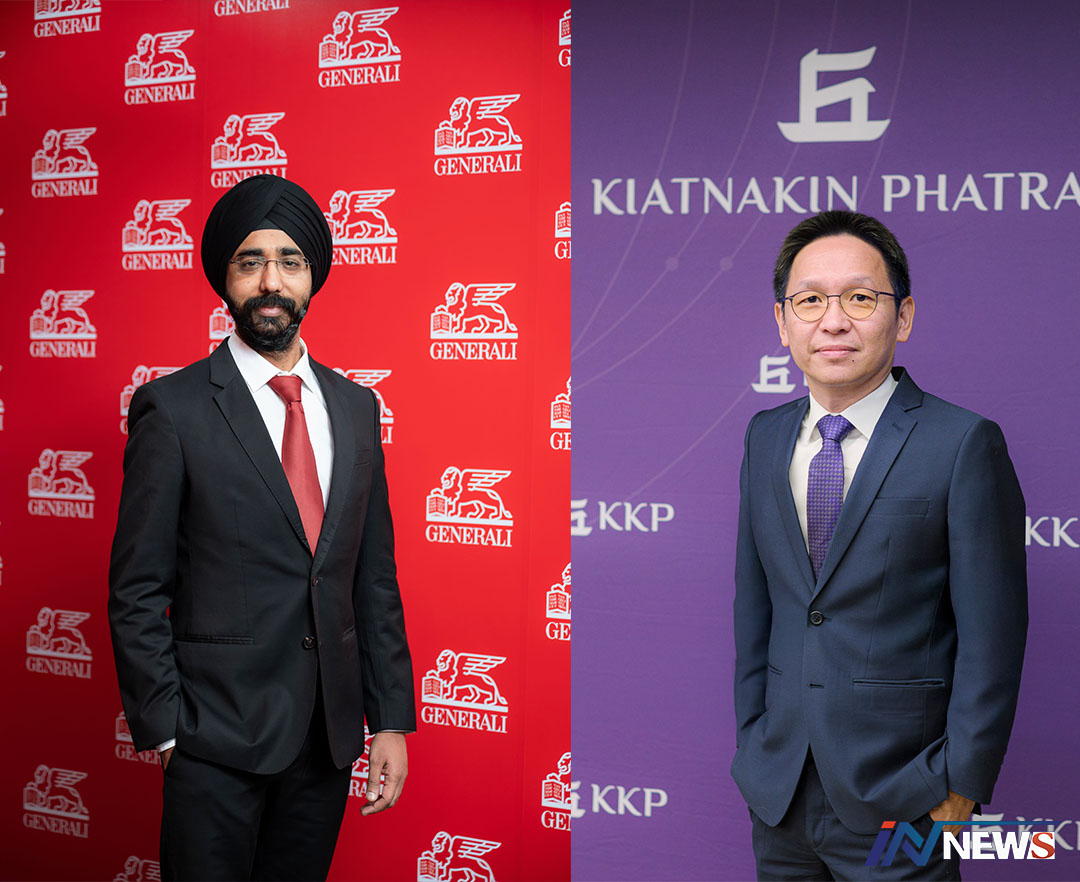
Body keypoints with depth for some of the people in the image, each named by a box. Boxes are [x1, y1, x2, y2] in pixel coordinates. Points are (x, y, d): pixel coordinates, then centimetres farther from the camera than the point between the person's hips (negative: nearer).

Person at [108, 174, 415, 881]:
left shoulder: (356, 407, 7)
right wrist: (163, 728, -9)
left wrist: (392, 719, 6)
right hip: (218, 734, -4)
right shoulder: (173, 409, -7)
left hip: (331, 732, 4)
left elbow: (376, 577, 9)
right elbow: (137, 591, -5)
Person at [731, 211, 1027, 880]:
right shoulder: (765, 436, 6)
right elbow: (754, 602, 10)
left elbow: (991, 639, -11)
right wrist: (752, 738, 8)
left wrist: (959, 787, -10)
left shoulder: (965, 443, -11)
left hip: (900, 800, -4)